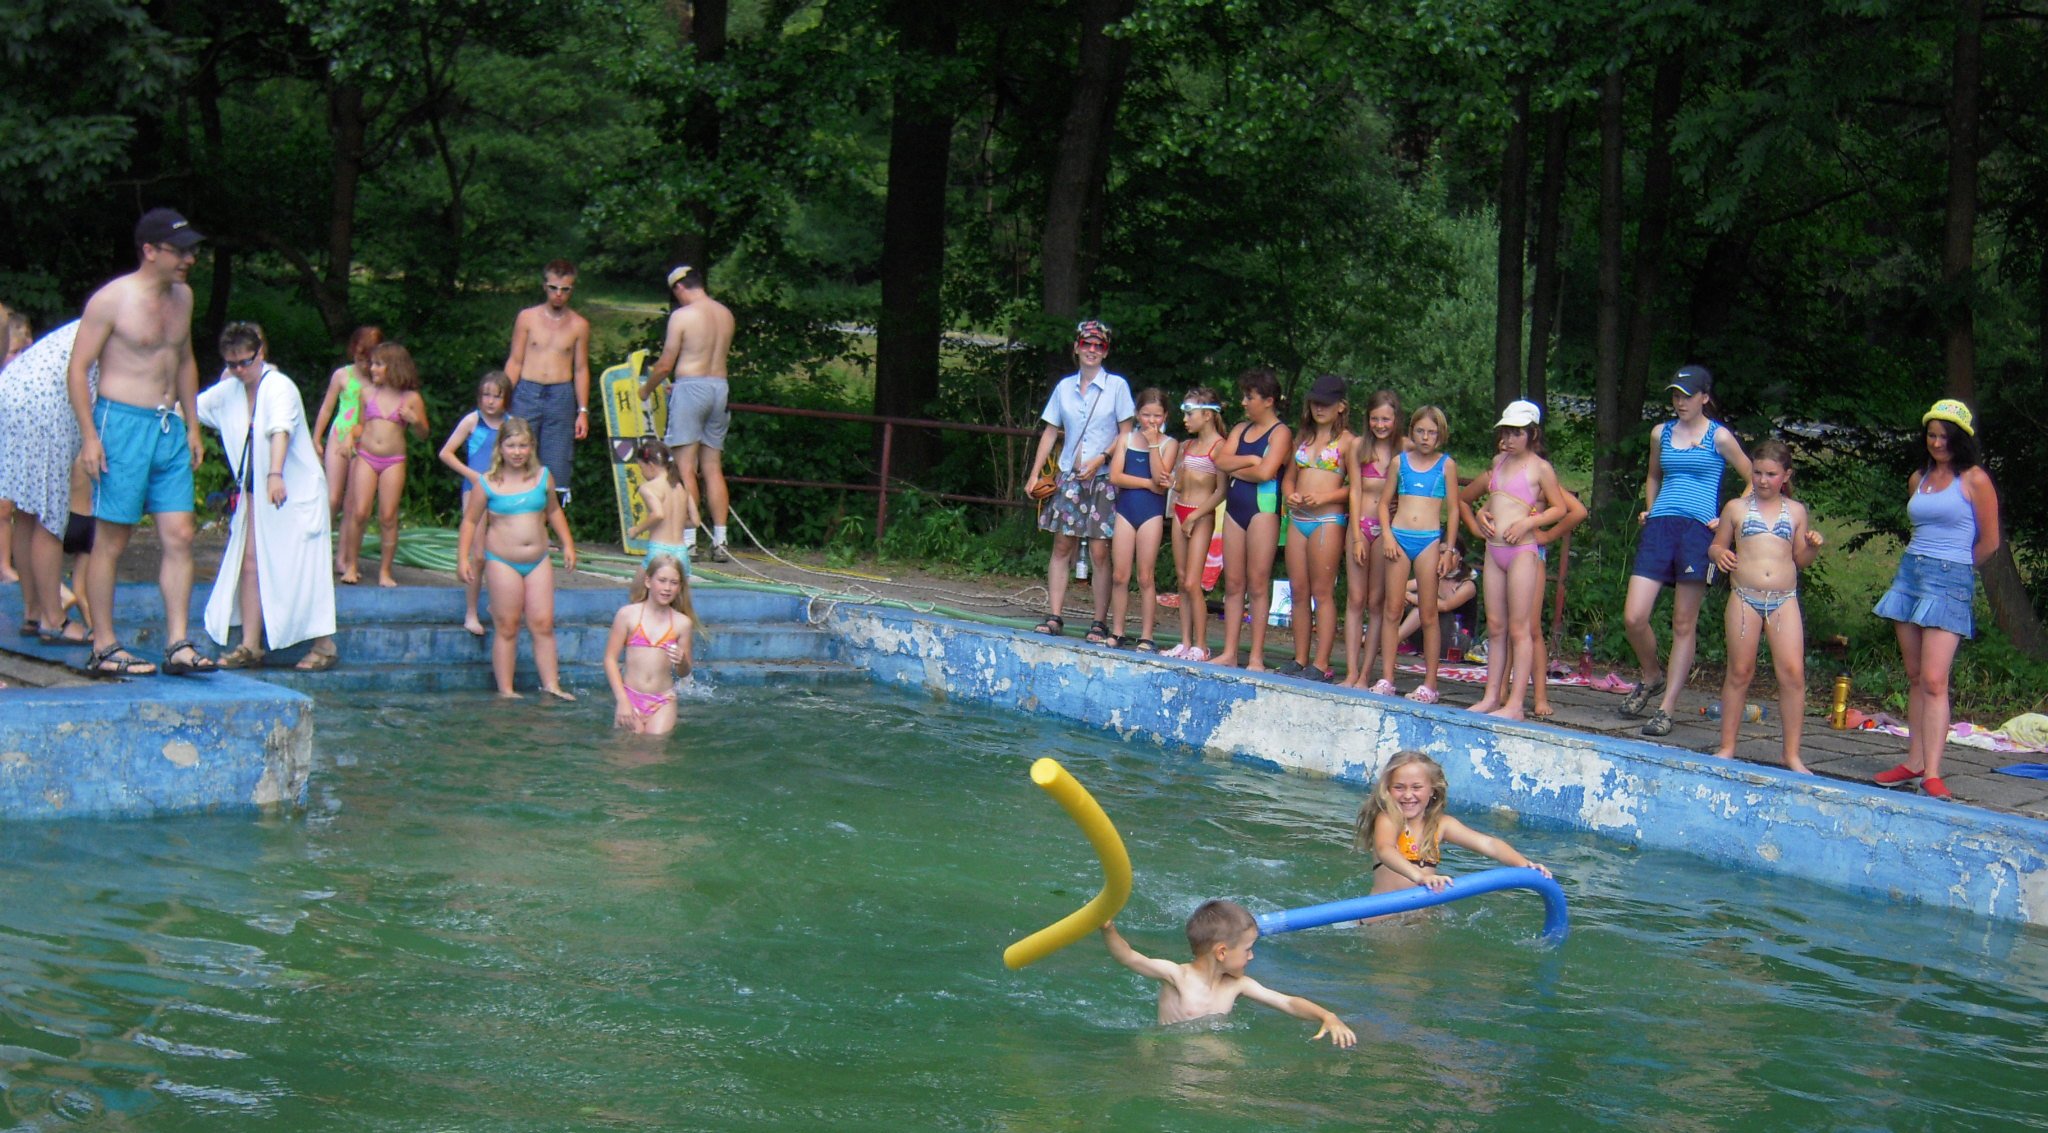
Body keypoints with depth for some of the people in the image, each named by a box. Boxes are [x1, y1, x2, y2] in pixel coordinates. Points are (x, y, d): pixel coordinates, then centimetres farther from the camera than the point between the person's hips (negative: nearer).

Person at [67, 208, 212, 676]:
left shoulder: (182, 296, 13)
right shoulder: (112, 299, -9)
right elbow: (78, 368, -9)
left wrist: (192, 425, 21)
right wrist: (89, 435, -14)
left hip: (170, 427, 7)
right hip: (122, 423, -7)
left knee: (179, 536, -1)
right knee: (112, 540, 0)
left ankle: (178, 645, 0)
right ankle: (104, 647, 7)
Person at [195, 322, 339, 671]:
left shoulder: (279, 387, -15)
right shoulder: (228, 391, 7)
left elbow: (281, 430, -32)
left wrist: (275, 474, -46)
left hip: (297, 491, -7)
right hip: (254, 492, 7)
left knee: (299, 568, -7)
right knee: (249, 564, 2)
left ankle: (323, 644, 0)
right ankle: (250, 646, 6)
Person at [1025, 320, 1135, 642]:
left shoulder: (1117, 386, 1)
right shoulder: (1064, 387, 10)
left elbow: (1126, 433, -1)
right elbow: (1051, 433, 13)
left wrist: (1101, 459, -15)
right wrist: (1035, 474, 7)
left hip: (1103, 479, -3)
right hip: (1069, 478, 3)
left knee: (1099, 552, -5)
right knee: (1062, 546, 1)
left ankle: (1099, 623, -1)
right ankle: (1054, 618, 3)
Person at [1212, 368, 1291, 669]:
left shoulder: (1280, 432, -4)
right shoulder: (1241, 429, 16)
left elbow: (1266, 472, -17)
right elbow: (1221, 462, 4)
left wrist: (1235, 469, -2)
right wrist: (1250, 460, -10)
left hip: (1263, 506, -7)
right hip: (1234, 506, 7)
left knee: (1258, 584, -5)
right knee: (1233, 584, 7)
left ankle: (1256, 657, -2)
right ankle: (1229, 652, 9)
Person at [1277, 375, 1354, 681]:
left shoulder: (1348, 441, -2)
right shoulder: (1304, 438, 18)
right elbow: (1288, 477, 21)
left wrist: (1325, 496, -20)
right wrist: (1290, 494, 0)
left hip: (1328, 520, -7)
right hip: (1297, 519, 7)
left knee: (1322, 592, -6)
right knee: (1299, 591, 7)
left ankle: (1320, 664, -5)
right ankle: (1300, 659, 12)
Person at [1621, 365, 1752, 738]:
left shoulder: (1719, 437, 2)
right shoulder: (1660, 433, 14)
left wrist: (1728, 521, -1)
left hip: (1698, 530, -4)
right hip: (1659, 527, 4)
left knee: (1684, 624, 0)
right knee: (1633, 617, -7)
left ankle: (1666, 708, 4)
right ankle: (1652, 676, 21)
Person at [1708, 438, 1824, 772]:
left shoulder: (1795, 511, 11)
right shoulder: (1736, 508, 6)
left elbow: (1800, 560, 16)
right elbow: (1717, 546, 11)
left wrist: (1813, 548, -5)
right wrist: (1719, 555, -11)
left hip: (1785, 600, 1)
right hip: (1745, 597, -1)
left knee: (1793, 673, -7)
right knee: (1739, 672, 4)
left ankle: (1792, 754, -1)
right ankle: (1727, 747, 14)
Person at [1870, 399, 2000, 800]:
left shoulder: (1974, 480, -4)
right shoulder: (1918, 479, 13)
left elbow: (1988, 542, -1)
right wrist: (1923, 564, 12)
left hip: (1950, 581, -6)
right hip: (1909, 574, 6)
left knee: (1934, 680, -14)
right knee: (1915, 677, 8)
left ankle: (1932, 774, -16)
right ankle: (1915, 762, 13)